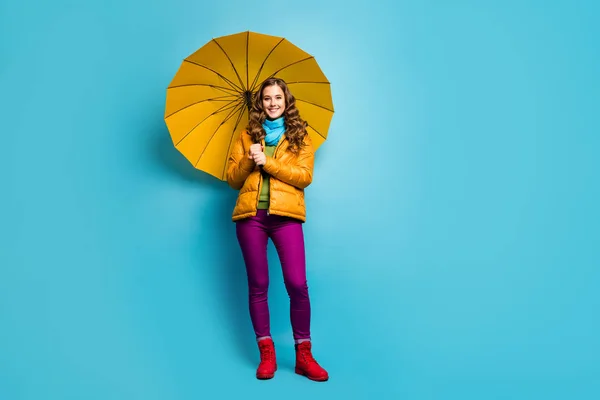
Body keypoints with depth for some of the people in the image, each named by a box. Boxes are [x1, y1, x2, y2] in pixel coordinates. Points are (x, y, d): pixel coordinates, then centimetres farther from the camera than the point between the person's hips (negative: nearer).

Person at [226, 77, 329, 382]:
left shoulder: (300, 136, 11)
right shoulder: (247, 135, 16)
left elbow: (304, 176, -3)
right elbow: (232, 178, 11)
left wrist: (267, 162, -11)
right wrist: (248, 161, -8)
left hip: (286, 215, -2)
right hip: (251, 214, 2)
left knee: (297, 284, -9)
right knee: (258, 285, 4)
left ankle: (303, 355, 6)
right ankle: (266, 354, 15)